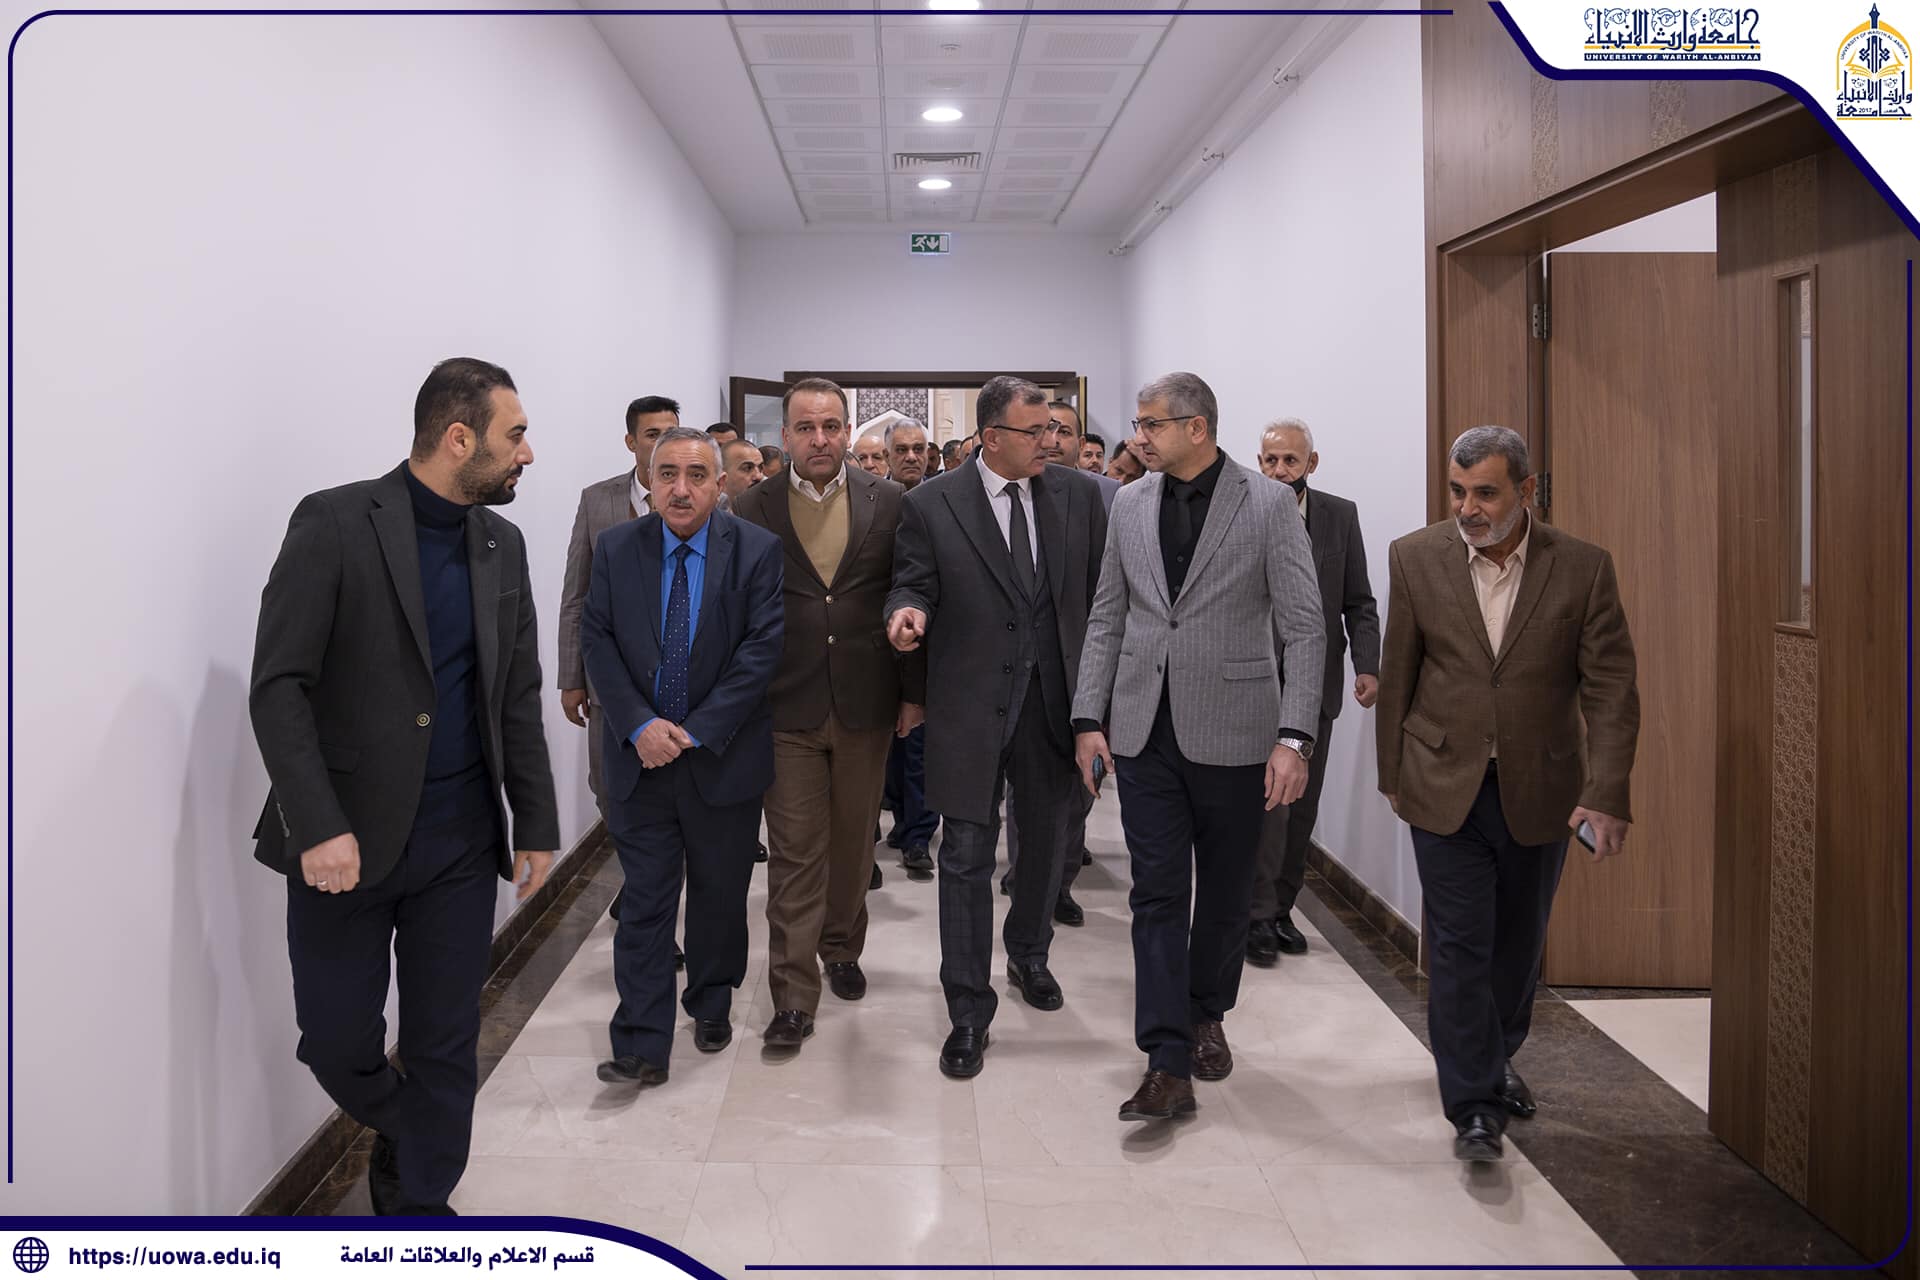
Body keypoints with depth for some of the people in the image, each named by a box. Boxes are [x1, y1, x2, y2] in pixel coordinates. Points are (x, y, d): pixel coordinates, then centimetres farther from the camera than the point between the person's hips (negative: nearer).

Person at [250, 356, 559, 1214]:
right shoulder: (335, 524, -10)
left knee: (446, 1047, 9)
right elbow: (278, 686, -13)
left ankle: (420, 1203, 28)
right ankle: (397, 1130, 39)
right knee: (335, 1037, 8)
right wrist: (318, 826, -20)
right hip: (345, 839, -4)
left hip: (461, 842, 4)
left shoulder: (502, 545, 7)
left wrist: (536, 824, 7)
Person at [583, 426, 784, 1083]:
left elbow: (762, 647, -12)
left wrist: (695, 731, -16)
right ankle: (641, 1046, 7)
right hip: (640, 756, 1)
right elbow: (597, 640, -2)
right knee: (644, 899, 2)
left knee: (720, 892, 14)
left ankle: (711, 1006, 36)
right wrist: (639, 725, -15)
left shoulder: (757, 550, -6)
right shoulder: (614, 548, 2)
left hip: (723, 756, -1)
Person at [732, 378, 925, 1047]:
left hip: (866, 705, 2)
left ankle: (842, 948, 37)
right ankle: (794, 996, 6)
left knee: (853, 840, 16)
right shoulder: (752, 509, 0)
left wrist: (913, 691, 2)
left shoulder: (889, 502, 1)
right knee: (794, 853, 0)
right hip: (787, 710, -1)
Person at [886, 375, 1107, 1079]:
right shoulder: (930, 504, -5)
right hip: (970, 702, -3)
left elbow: (1102, 589, 7)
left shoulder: (1079, 494, 3)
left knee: (1046, 841, 19)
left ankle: (1028, 955, 45)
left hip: (1055, 696, 4)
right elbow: (914, 581, 0)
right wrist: (909, 610, -24)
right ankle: (968, 1010, 10)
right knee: (966, 856, -2)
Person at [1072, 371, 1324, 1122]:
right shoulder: (1130, 506, 6)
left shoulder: (1269, 506, -6)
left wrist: (1294, 738, -15)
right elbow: (1107, 620, 10)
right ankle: (1167, 1065, 3)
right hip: (1145, 731, 3)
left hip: (1232, 735, -2)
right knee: (1157, 893, 0)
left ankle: (1207, 1015, 36)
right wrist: (1089, 720, 3)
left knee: (1223, 891, 12)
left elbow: (1303, 630, -8)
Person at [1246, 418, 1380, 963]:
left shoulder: (1340, 516, 4)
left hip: (1316, 684, 4)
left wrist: (1366, 665, -8)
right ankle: (1258, 914, 4)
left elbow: (1359, 602, 4)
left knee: (1301, 807, 11)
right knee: (1269, 800, -8)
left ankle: (1281, 908, 24)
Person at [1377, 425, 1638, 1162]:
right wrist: (1393, 773, 6)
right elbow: (1398, 676, 2)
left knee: (1517, 942, 16)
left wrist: (1606, 794, -15)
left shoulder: (1582, 568, -7)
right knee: (1460, 944, -3)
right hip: (1445, 788, -1)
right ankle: (1474, 1106, 5)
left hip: (1540, 790, 1)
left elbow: (1610, 688, -7)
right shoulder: (1416, 559, -5)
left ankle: (1496, 1059, 40)